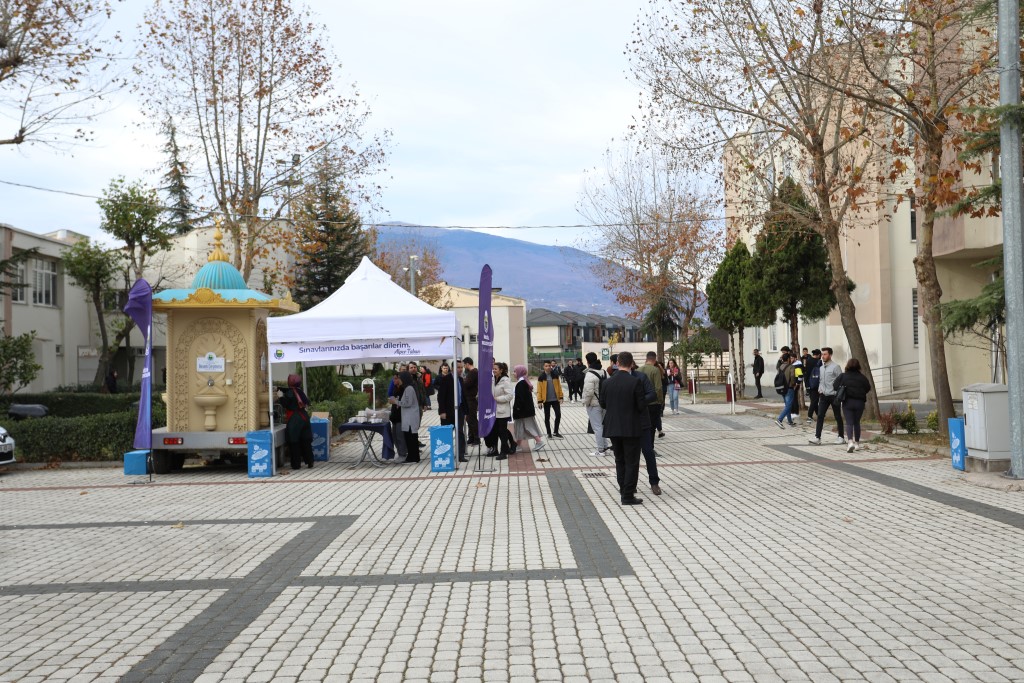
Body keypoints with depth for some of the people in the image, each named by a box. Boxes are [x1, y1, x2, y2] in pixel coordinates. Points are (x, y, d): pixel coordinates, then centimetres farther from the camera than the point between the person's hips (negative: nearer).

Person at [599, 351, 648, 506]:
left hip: (613, 428, 5)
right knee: (632, 462, 3)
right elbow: (642, 405, -13)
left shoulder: (608, 382, -2)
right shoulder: (635, 382, -15)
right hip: (631, 428, -4)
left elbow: (602, 403, 7)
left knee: (620, 460, 18)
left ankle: (624, 490, 27)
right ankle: (628, 496, 2)